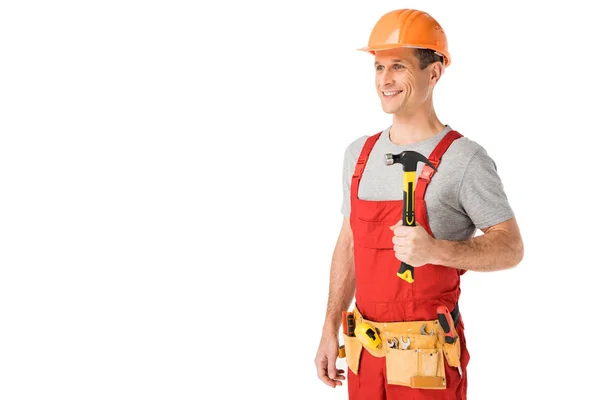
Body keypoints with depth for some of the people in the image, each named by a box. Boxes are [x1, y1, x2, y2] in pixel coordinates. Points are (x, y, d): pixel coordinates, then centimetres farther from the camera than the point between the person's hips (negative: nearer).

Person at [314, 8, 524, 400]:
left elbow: (510, 247, -11)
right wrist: (330, 331, 12)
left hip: (427, 357, -5)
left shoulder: (464, 158, -11)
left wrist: (436, 250, -28)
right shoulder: (359, 153, 7)